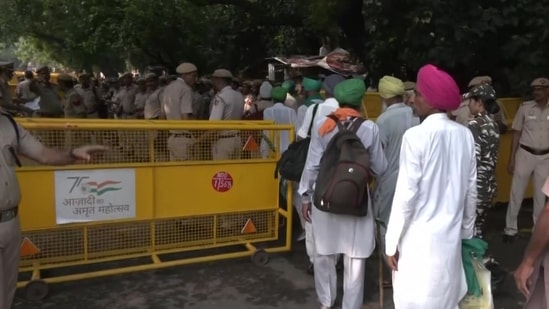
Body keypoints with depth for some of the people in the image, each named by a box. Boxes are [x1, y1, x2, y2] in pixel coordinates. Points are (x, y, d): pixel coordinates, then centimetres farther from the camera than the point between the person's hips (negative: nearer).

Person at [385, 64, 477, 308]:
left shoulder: (416, 136, -17)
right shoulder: (465, 135, 0)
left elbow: (406, 194, -16)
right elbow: (471, 190, 6)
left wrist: (392, 241, -7)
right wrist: (467, 231, 19)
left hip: (418, 238, -6)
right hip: (451, 235, 6)